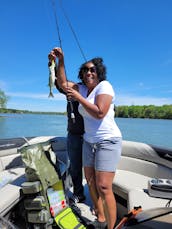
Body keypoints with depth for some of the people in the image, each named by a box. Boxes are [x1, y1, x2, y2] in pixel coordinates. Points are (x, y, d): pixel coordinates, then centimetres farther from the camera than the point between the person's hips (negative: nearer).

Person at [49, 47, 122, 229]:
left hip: (108, 142, -7)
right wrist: (61, 60, 3)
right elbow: (63, 83, 11)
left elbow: (99, 113, -25)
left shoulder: (104, 86, -13)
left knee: (103, 188, -10)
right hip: (89, 142, 8)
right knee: (91, 182, 13)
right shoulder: (83, 88, 9)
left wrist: (78, 97, -20)